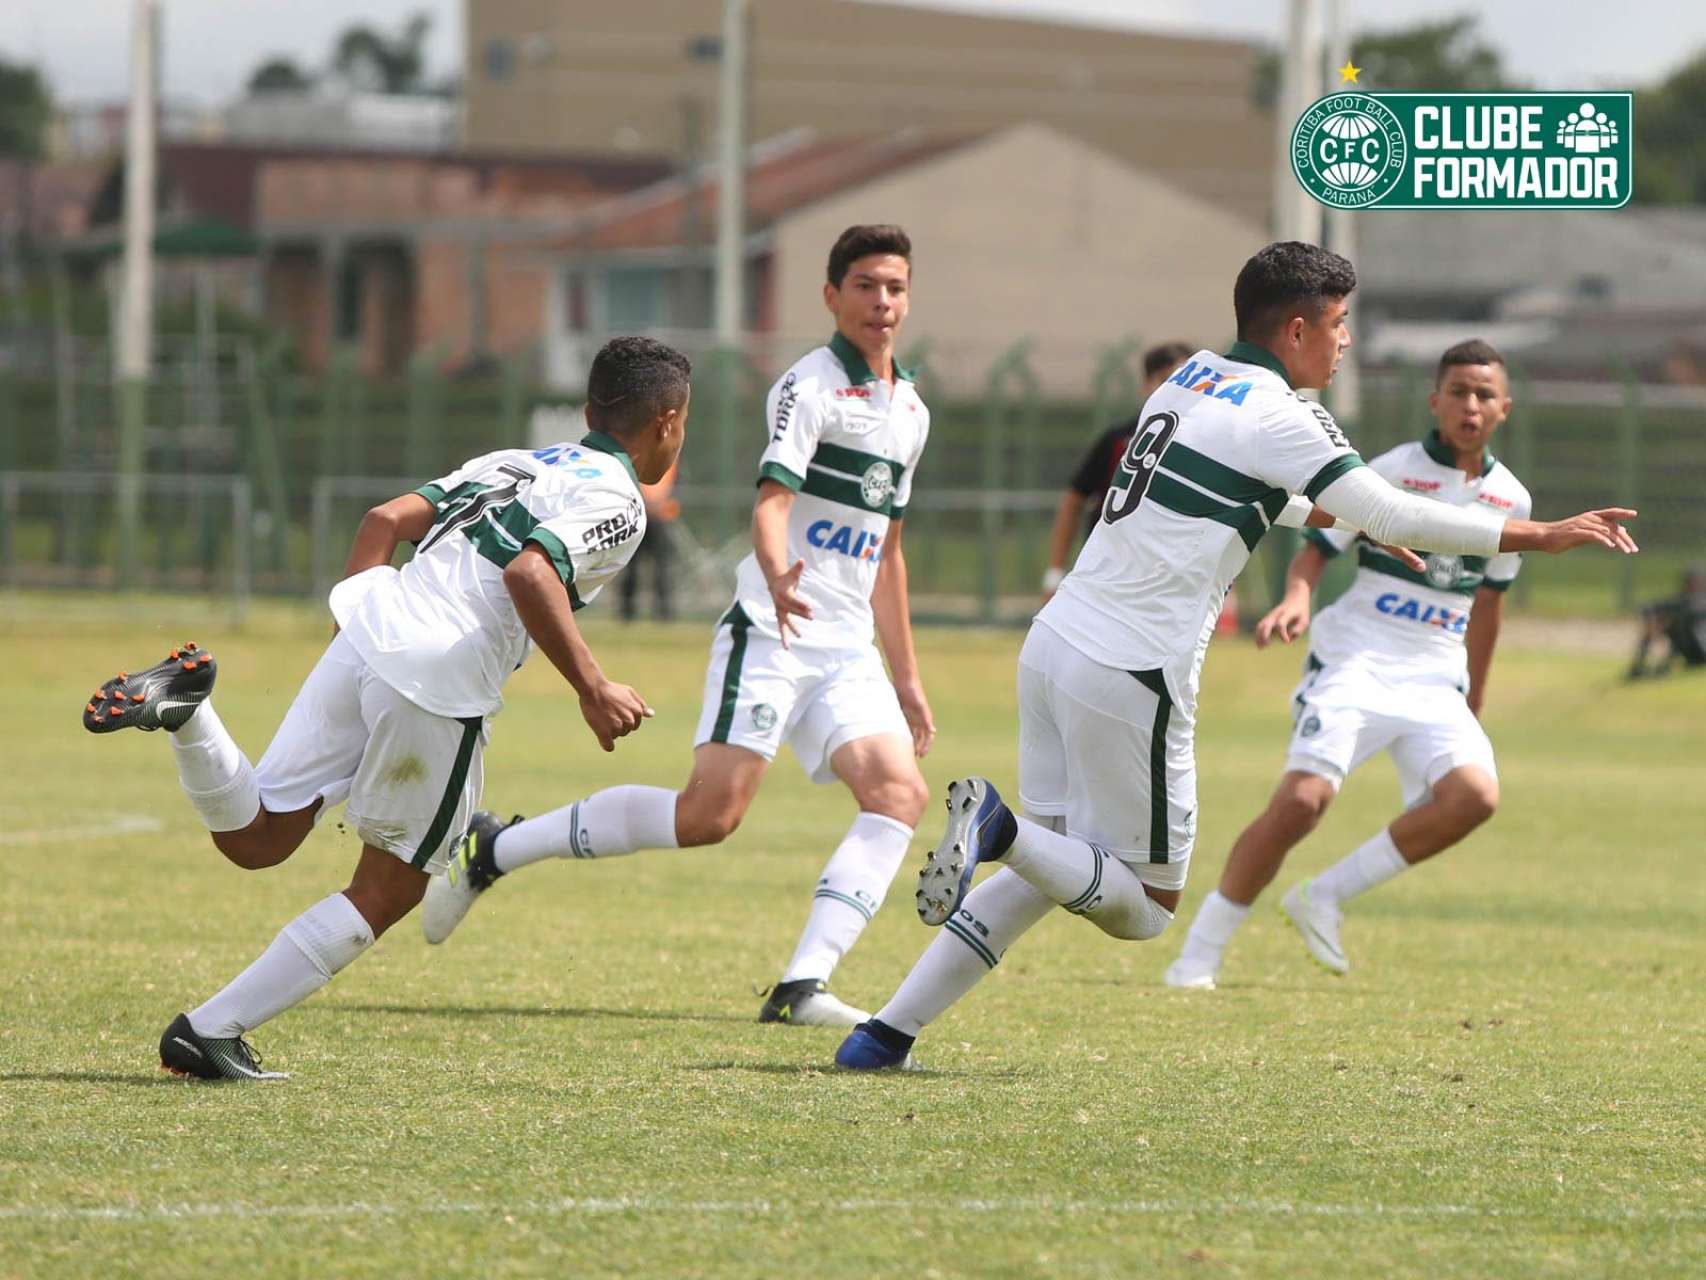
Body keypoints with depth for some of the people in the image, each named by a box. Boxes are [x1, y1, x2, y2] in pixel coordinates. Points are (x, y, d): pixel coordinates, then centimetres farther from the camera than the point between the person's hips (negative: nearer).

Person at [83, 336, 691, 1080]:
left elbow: (387, 519, 19)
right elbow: (530, 573, -18)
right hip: (440, 686, -7)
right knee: (386, 893, 10)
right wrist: (592, 689, -14)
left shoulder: (513, 463, 24)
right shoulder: (617, 503, -1)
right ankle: (210, 1032, 5)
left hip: (366, 633, 7)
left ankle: (182, 705, -12)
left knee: (253, 837, 13)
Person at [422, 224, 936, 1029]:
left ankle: (803, 987, -21)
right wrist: (778, 575, -43)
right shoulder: (810, 385, -6)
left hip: (848, 651, 7)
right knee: (709, 811, -16)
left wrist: (907, 680, 25)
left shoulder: (912, 412, 18)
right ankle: (491, 851, -1)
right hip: (770, 635, -7)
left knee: (899, 793, -16)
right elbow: (771, 500, -22)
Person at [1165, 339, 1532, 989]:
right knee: (1302, 800, -22)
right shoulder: (1390, 472, -3)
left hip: (1436, 680, 4)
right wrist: (1296, 599, -23)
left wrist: (1474, 703, 27)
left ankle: (1325, 898, -9)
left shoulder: (1510, 498, 11)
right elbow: (1314, 549, -1)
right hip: (1354, 664, -4)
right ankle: (1199, 954, -7)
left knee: (1474, 794, -24)